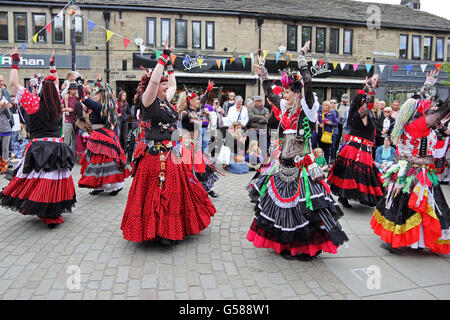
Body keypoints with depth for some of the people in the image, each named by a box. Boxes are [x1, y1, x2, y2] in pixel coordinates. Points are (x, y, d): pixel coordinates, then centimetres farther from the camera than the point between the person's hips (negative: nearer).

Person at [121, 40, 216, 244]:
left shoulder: (165, 101, 13)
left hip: (170, 154, 9)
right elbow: (153, 80, -26)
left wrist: (169, 63, 26)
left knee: (175, 190, 14)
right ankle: (157, 231, 7)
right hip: (155, 156, -9)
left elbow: (173, 85, 30)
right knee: (157, 193, -3)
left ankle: (172, 228, 28)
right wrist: (164, 56, -20)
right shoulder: (148, 102, -10)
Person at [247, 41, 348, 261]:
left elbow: (308, 86, -21)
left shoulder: (307, 111, -8)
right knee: (279, 201, 12)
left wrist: (302, 59, -18)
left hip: (300, 166, -7)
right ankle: (286, 244, 28)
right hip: (284, 164, 7)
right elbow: (270, 94, 22)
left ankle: (307, 247, 12)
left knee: (301, 206, -3)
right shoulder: (285, 111, 9)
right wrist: (263, 74, 24)